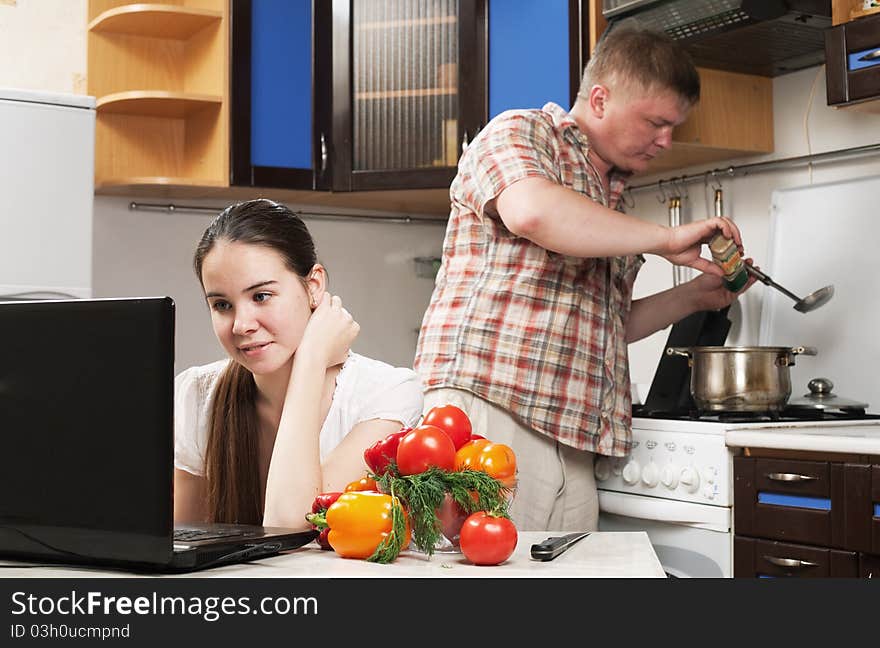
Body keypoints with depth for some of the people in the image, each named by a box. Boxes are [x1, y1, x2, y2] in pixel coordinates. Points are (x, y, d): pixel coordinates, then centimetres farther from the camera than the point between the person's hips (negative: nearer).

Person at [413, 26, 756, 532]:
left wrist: (694, 296, 20)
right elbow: (533, 212, -23)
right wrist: (666, 239, -13)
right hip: (490, 408, -8)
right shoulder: (519, 133, 3)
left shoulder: (611, 196, 26)